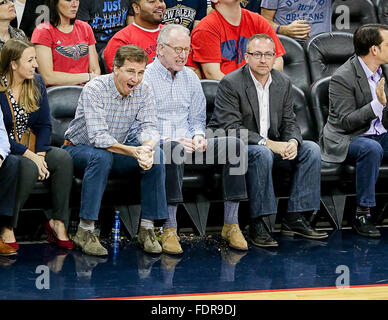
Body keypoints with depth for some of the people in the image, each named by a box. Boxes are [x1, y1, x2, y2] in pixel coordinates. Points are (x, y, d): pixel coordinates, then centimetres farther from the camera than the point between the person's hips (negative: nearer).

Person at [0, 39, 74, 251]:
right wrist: (29, 155, -23)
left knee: (63, 159, -21)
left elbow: (44, 124, 6)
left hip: (30, 147, 6)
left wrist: (40, 154, -11)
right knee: (28, 167, -35)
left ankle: (58, 222, -13)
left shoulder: (36, 83, 6)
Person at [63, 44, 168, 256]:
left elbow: (148, 127, -14)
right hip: (79, 149, -5)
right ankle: (84, 231, -34)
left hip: (115, 151, 5)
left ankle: (146, 228, -16)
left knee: (156, 155, -20)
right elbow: (98, 137, -33)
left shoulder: (143, 91, -6)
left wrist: (148, 147, -39)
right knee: (101, 156, -38)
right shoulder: (94, 90, -24)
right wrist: (133, 151, -47)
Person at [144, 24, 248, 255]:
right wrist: (167, 141, -22)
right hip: (157, 146, -6)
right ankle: (169, 229, -39)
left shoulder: (190, 77, 17)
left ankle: (231, 225, -19)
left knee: (234, 144, -20)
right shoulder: (144, 78, -3)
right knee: (173, 149, -41)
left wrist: (198, 136, -1)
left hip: (187, 144, 6)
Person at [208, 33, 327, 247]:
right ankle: (257, 224, -31)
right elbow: (231, 128, -21)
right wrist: (267, 143, -29)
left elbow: (289, 123, 7)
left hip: (272, 145, 7)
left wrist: (293, 142, -17)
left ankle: (294, 218, -13)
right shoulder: (230, 83, -14)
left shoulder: (283, 83, 6)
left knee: (311, 149, -13)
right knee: (262, 154, -37)